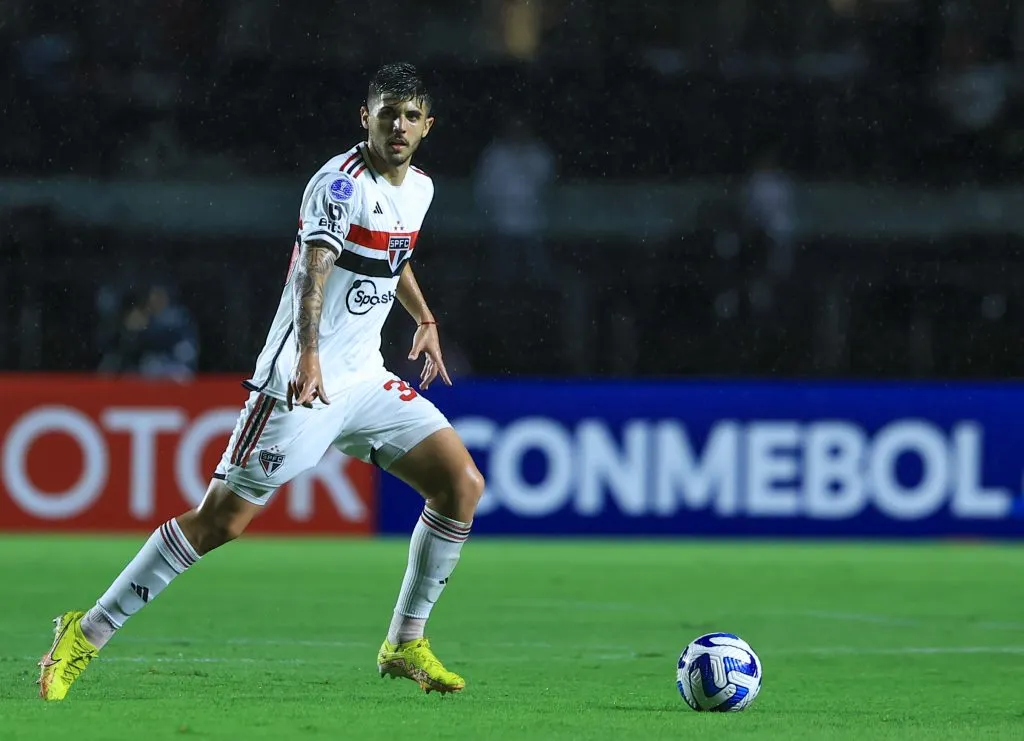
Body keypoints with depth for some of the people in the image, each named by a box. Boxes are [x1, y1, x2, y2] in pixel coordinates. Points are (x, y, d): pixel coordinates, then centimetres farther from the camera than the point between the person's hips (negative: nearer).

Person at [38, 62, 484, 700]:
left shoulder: (419, 188, 10)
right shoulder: (343, 182, -16)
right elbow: (314, 265, -33)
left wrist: (425, 320, 31)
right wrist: (308, 353, -47)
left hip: (365, 382, 8)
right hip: (300, 381, -8)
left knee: (463, 484, -5)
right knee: (221, 520, -10)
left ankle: (405, 645, 6)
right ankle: (87, 634, 1)